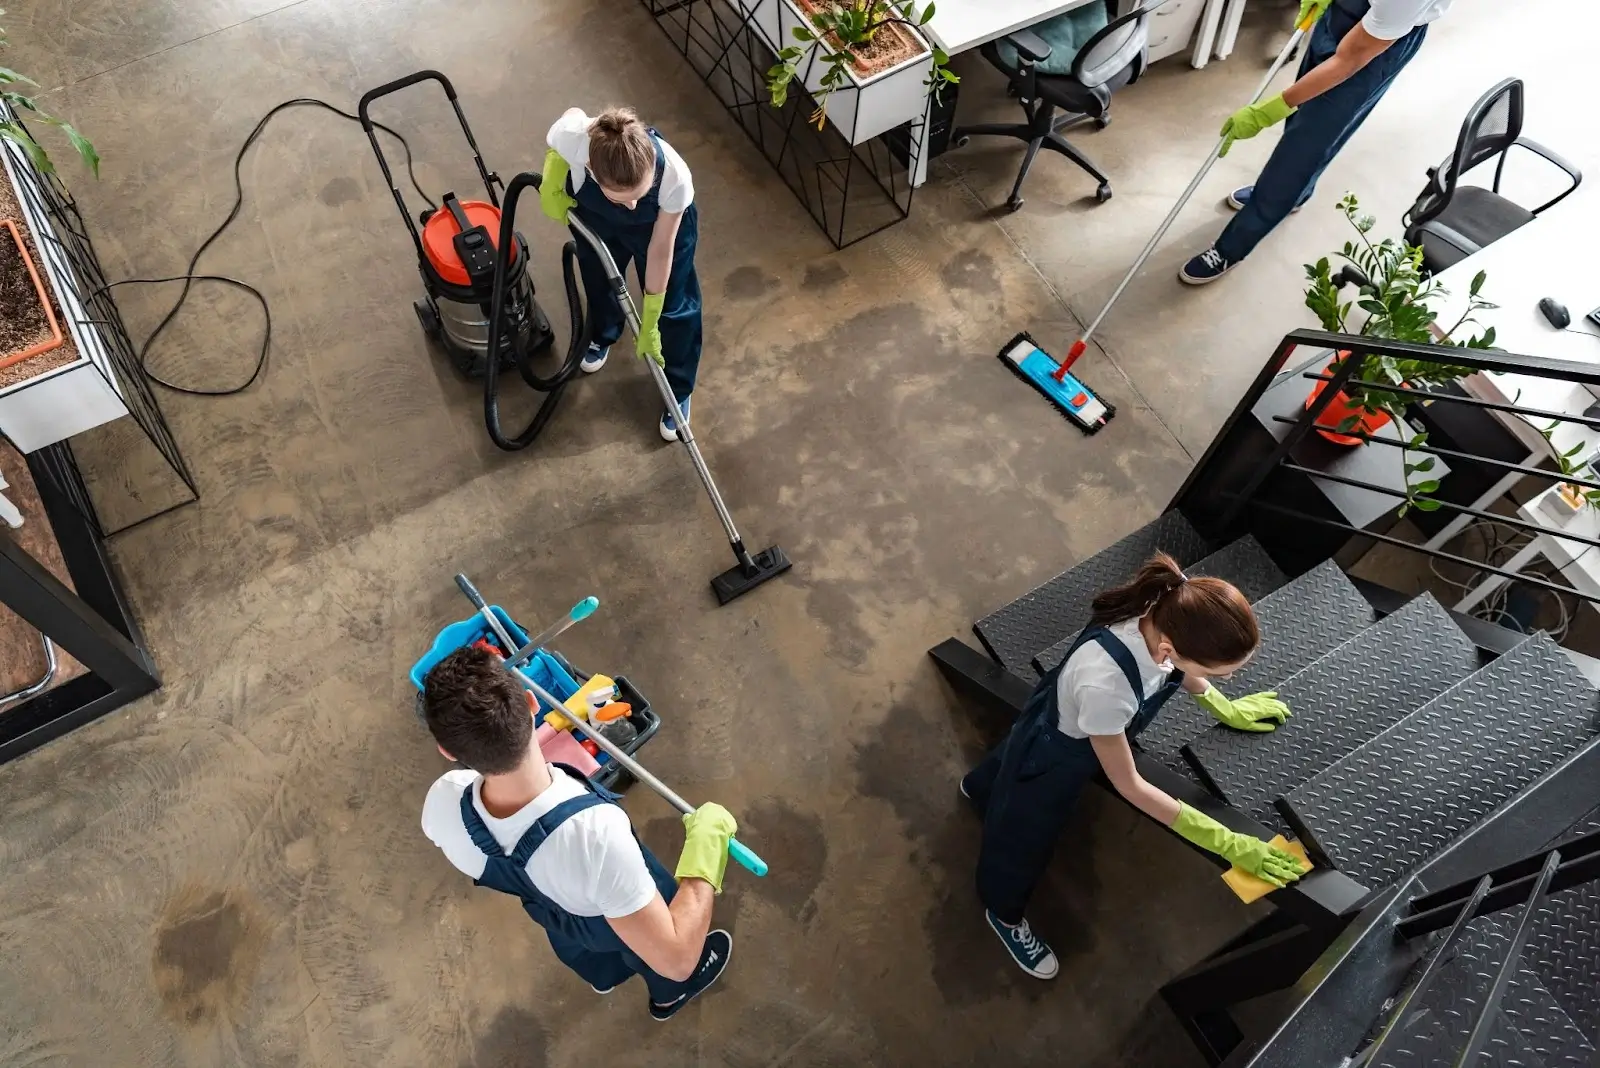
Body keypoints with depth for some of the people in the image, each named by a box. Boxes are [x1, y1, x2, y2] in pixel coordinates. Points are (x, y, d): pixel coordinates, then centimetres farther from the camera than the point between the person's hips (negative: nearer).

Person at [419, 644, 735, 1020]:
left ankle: (603, 976, 74)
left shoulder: (442, 804, -37)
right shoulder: (594, 833, -52)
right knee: (661, 961, 34)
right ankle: (669, 995, 68)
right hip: (622, 922, -3)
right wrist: (705, 843, -36)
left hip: (550, 910, 4)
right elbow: (676, 958, -44)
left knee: (582, 948, 40)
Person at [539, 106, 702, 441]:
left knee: (673, 307, 7)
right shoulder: (574, 137, -43)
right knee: (598, 280, 26)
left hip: (660, 221, -2)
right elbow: (573, 113, -14)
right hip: (594, 214, 2)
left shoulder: (674, 176, -44)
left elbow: (661, 251, -27)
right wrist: (551, 188, -20)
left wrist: (649, 323, -18)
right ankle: (602, 336, 61)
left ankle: (678, 390, 33)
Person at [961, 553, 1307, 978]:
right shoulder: (1105, 683, -50)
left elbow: (1180, 669, -1)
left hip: (1067, 735, 6)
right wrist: (1226, 843, -27)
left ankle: (980, 788, 75)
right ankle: (1003, 914, 57)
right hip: (1051, 760, -6)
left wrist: (1225, 708, 10)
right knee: (1024, 840, 24)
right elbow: (1129, 786, -32)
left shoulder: (1167, 615, -30)